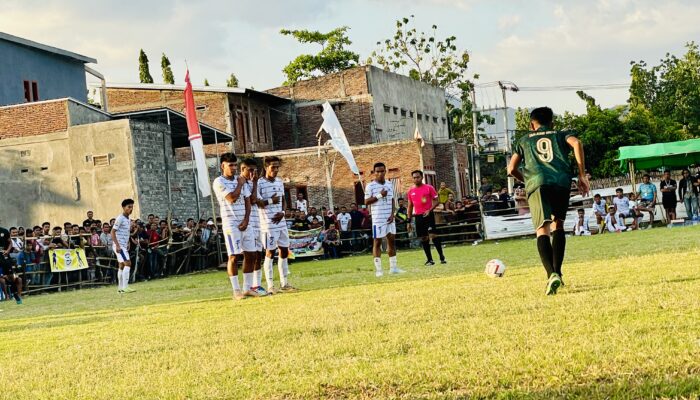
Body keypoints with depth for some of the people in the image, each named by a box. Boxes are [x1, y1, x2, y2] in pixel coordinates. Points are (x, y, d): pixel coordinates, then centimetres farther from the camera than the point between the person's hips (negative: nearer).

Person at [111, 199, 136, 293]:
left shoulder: (128, 219, 14)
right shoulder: (120, 218, -13)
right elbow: (113, 232, -16)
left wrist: (128, 245, 15)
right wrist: (117, 245, -22)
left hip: (124, 246, 9)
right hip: (119, 246, -9)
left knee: (122, 266, 11)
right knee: (127, 263, -16)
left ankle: (120, 288, 16)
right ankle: (125, 287, -18)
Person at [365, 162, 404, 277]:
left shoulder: (389, 185, 11)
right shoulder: (370, 186, -6)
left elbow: (392, 201, 13)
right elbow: (366, 202, -10)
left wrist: (392, 214, -1)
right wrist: (379, 195, -18)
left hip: (389, 218, 5)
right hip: (378, 219, -5)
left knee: (391, 240, 6)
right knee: (377, 242, -3)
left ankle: (393, 267, 13)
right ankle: (378, 269, -2)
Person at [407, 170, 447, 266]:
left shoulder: (429, 188, -2)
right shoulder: (411, 191, 10)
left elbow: (436, 201, -2)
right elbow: (410, 206, 16)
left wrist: (430, 210, -18)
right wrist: (409, 221, 12)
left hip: (428, 215, -4)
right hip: (418, 216, 4)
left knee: (433, 235, -13)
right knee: (423, 238, 5)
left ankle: (442, 257, -8)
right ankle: (429, 259, 12)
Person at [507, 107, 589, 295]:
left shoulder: (524, 140, 28)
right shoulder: (561, 135, 26)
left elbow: (511, 169, 20)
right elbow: (576, 143, 3)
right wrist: (582, 175, 5)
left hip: (537, 183, -1)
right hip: (562, 182, 1)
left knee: (542, 229, -11)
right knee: (558, 225, 20)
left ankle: (551, 274, -32)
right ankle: (557, 272, 11)